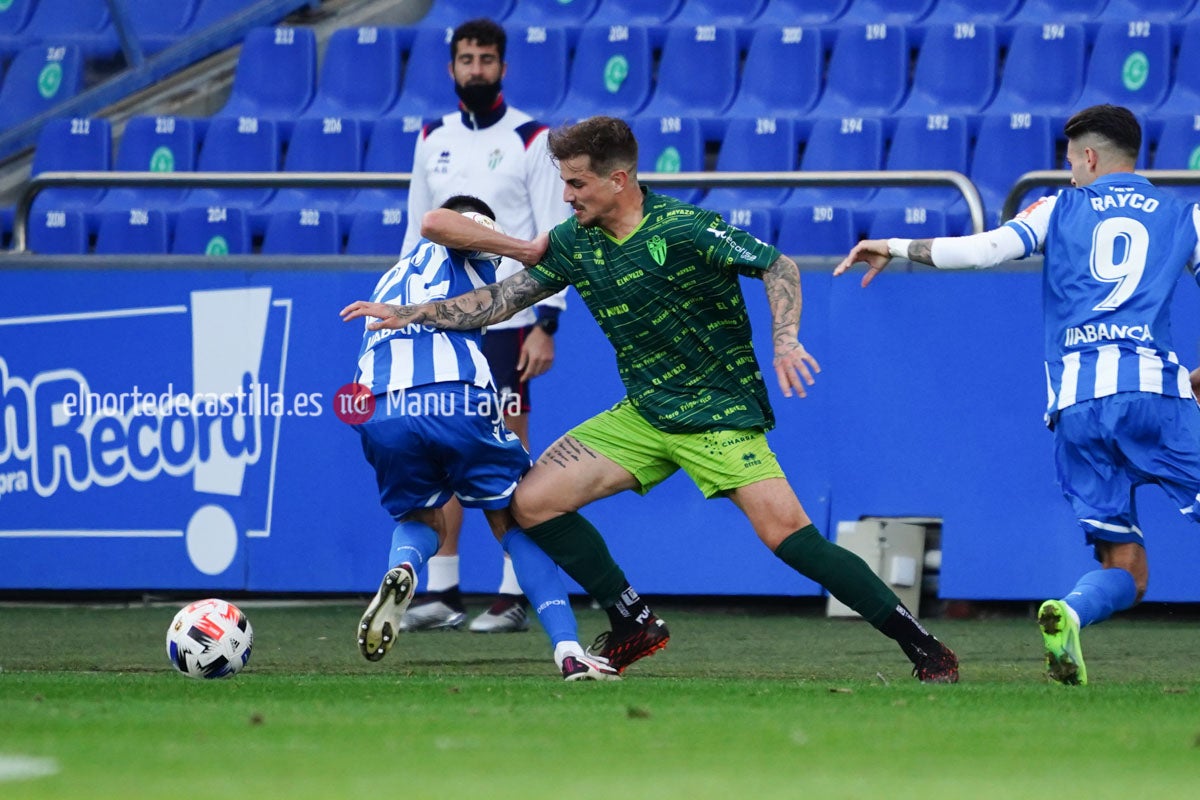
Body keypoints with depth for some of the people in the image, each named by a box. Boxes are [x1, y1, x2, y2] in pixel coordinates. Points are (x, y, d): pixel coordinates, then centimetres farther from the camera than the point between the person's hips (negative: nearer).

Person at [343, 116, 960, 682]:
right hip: (643, 414, 7)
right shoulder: (574, 242, 3)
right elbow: (503, 299, 11)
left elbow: (777, 266, -15)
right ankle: (631, 624, 11)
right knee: (532, 502, -3)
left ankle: (922, 646, -16)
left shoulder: (683, 229, -17)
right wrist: (412, 314, 6)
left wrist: (785, 340, -30)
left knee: (786, 532, -22)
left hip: (720, 412, -7)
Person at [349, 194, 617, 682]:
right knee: (515, 521, 13)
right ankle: (568, 650, -2)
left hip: (378, 406, 4)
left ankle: (402, 569, -10)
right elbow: (439, 221, -3)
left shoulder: (392, 279, 38)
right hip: (456, 396, -4)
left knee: (420, 518, 28)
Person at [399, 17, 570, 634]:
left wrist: (547, 324, -13)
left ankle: (512, 599, 0)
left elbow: (555, 237, -6)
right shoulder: (432, 140, 11)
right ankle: (441, 593, 9)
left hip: (507, 321, -5)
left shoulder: (530, 140, -3)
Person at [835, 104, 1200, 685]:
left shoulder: (1061, 209, 17)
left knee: (1124, 571, 6)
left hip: (1077, 403, 2)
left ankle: (1069, 613, -25)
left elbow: (986, 248, 3)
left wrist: (894, 248, 14)